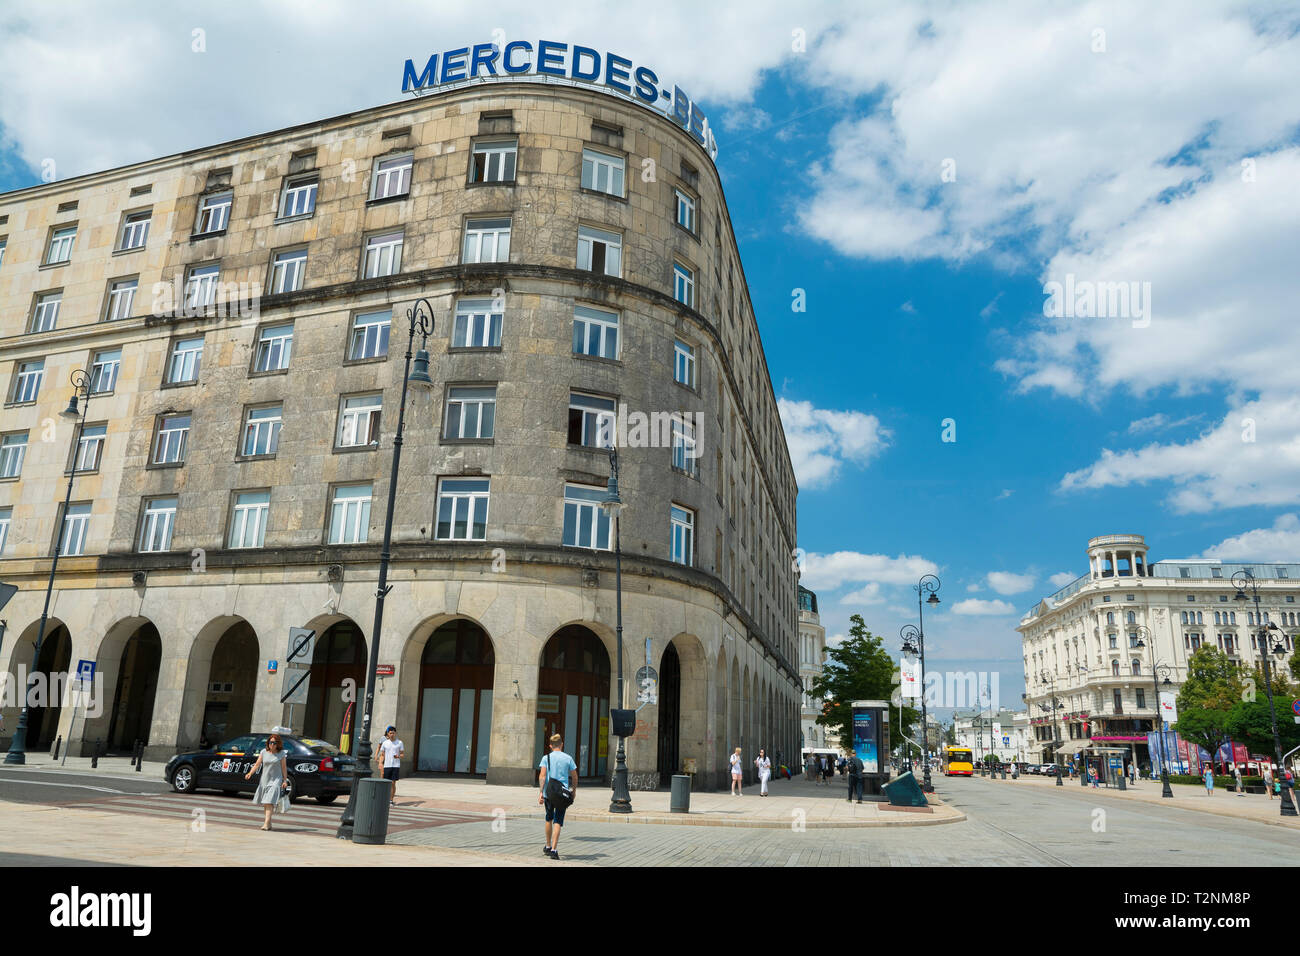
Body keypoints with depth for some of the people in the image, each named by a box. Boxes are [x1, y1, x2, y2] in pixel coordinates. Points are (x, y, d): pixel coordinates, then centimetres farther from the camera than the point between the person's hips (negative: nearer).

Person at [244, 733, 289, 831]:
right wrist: (250, 773, -15)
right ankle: (268, 823, 20)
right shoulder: (264, 752, 5)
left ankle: (266, 823, -20)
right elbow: (257, 764, 1)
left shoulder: (281, 754, 0)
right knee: (265, 804, 8)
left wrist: (285, 780, -3)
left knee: (269, 801, -16)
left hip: (276, 780, -4)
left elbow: (283, 768, 1)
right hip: (264, 780, 4)